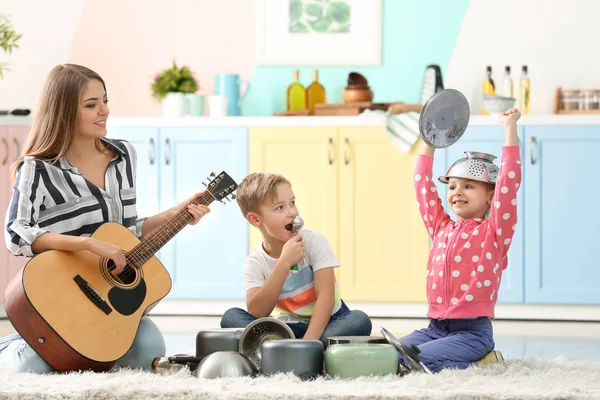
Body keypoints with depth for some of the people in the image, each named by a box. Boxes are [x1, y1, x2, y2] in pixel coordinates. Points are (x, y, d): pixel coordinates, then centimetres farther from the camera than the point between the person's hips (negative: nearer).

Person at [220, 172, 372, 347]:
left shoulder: (314, 241, -10)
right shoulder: (255, 262, -7)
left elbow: (326, 296, -20)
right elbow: (256, 313, -23)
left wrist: (308, 341, -35)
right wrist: (284, 263, -30)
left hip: (326, 324, -1)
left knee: (359, 320, -32)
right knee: (231, 317, -21)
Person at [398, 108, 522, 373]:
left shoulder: (493, 231, -2)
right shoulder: (441, 228, 14)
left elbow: (508, 182, -10)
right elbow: (423, 185, 22)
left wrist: (510, 129, -9)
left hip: (473, 331, -6)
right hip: (435, 328, 6)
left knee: (414, 358, -26)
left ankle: (482, 362, -4)